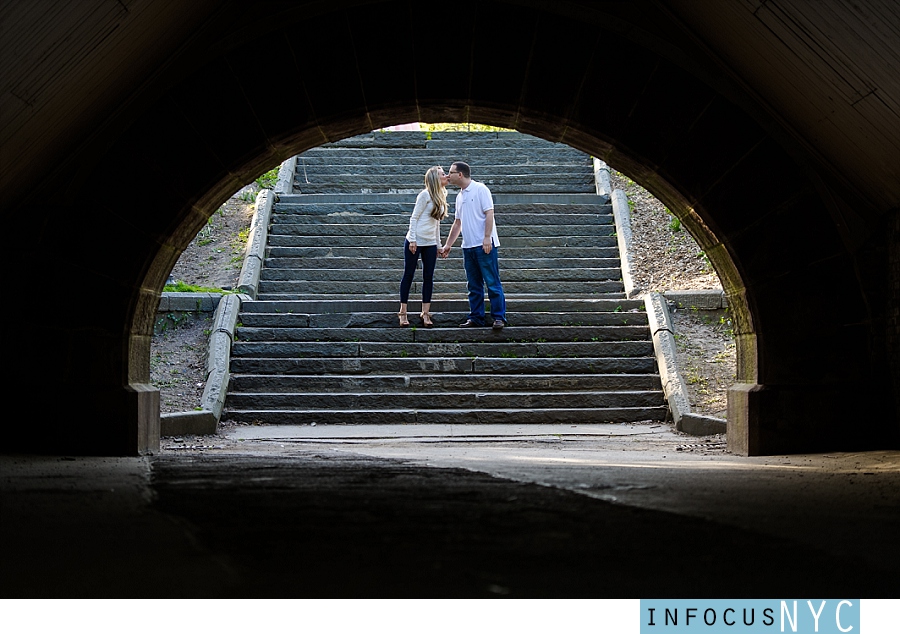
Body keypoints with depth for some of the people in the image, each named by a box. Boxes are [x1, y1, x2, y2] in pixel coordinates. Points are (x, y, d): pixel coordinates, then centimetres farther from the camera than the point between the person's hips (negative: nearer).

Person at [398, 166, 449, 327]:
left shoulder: (441, 197, 12)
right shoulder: (425, 194, -10)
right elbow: (414, 218, -10)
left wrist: (439, 244, 16)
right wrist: (412, 240, -16)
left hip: (430, 243, 7)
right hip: (415, 241, -7)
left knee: (428, 277, 5)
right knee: (408, 275, 1)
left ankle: (425, 313, 10)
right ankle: (403, 312, 8)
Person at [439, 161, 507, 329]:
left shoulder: (480, 189, -5)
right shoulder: (460, 196, 18)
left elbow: (489, 213, -12)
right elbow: (457, 223, 25)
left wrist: (487, 237, -20)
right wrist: (447, 245, 24)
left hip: (484, 245, -8)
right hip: (468, 246, 8)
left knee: (492, 283, -6)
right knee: (474, 285, 9)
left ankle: (499, 317, -5)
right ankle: (476, 317, 13)